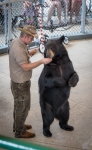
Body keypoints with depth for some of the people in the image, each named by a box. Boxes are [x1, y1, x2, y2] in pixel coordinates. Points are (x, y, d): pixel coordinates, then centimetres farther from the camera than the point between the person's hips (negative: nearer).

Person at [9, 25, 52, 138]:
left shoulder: (16, 41, 0)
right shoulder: (18, 49, -30)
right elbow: (26, 67, -30)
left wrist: (28, 53, 3)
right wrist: (41, 61, -30)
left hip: (19, 81, 10)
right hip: (20, 84, -10)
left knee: (18, 105, 25)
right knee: (23, 108, 7)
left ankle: (18, 125, 43)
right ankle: (20, 132, 23)